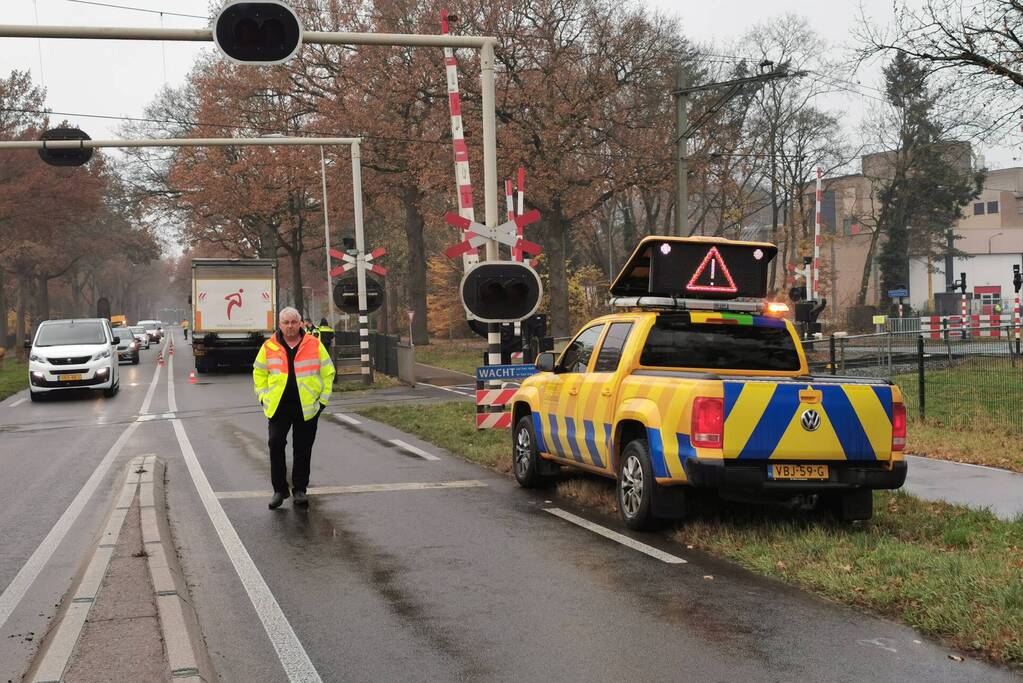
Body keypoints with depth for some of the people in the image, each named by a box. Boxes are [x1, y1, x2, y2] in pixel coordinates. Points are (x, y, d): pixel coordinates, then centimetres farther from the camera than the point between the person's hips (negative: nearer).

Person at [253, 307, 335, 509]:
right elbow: (259, 373, 14)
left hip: (307, 407, 0)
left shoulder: (314, 345, 2)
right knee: (276, 445, -7)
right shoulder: (269, 347, 4)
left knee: (303, 449, 5)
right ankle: (279, 489, 5)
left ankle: (299, 489, 17)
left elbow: (327, 372, 7)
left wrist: (323, 399, 2)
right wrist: (263, 397, 5)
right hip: (278, 406, 0)